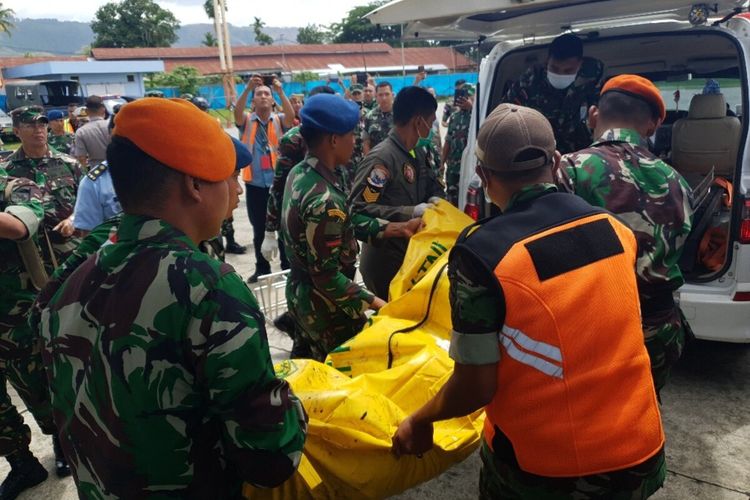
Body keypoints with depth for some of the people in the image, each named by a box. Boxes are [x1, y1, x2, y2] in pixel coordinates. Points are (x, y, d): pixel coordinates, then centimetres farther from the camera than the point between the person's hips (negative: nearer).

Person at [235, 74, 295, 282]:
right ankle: (262, 269, 22)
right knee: (259, 230, 10)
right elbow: (237, 112, -15)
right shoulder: (247, 121, 6)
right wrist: (247, 88, -28)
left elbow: (291, 115, -16)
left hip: (278, 182, -1)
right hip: (255, 184, 1)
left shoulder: (279, 120, 5)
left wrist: (281, 91, -29)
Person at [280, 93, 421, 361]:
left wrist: (399, 228, 1)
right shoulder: (325, 201, -31)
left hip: (301, 294, 9)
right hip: (324, 305, -9)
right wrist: (376, 304, -23)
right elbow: (326, 278, -28)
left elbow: (347, 223, 4)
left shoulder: (300, 173, -2)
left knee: (310, 365, 26)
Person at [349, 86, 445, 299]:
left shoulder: (417, 153, 7)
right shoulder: (381, 158, -22)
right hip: (385, 262, -8)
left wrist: (434, 199, -5)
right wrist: (411, 212, -29)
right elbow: (359, 208, -29)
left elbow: (433, 184, 20)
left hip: (413, 254, 9)